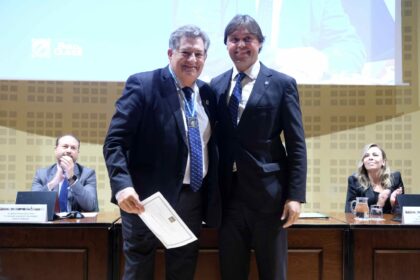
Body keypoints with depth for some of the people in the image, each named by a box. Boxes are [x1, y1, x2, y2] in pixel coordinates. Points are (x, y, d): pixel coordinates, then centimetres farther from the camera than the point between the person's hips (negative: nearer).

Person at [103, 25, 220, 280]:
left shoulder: (207, 93, 7)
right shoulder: (142, 85, -10)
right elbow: (115, 142, -15)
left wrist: (211, 196, 6)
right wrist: (123, 185, -30)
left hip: (193, 198, 6)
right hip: (148, 197, -5)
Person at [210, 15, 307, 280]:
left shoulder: (283, 84, -1)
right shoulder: (216, 85, 9)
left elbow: (297, 145, -4)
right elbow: (214, 139, 10)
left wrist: (295, 195, -10)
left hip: (268, 193, -3)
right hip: (227, 195, 3)